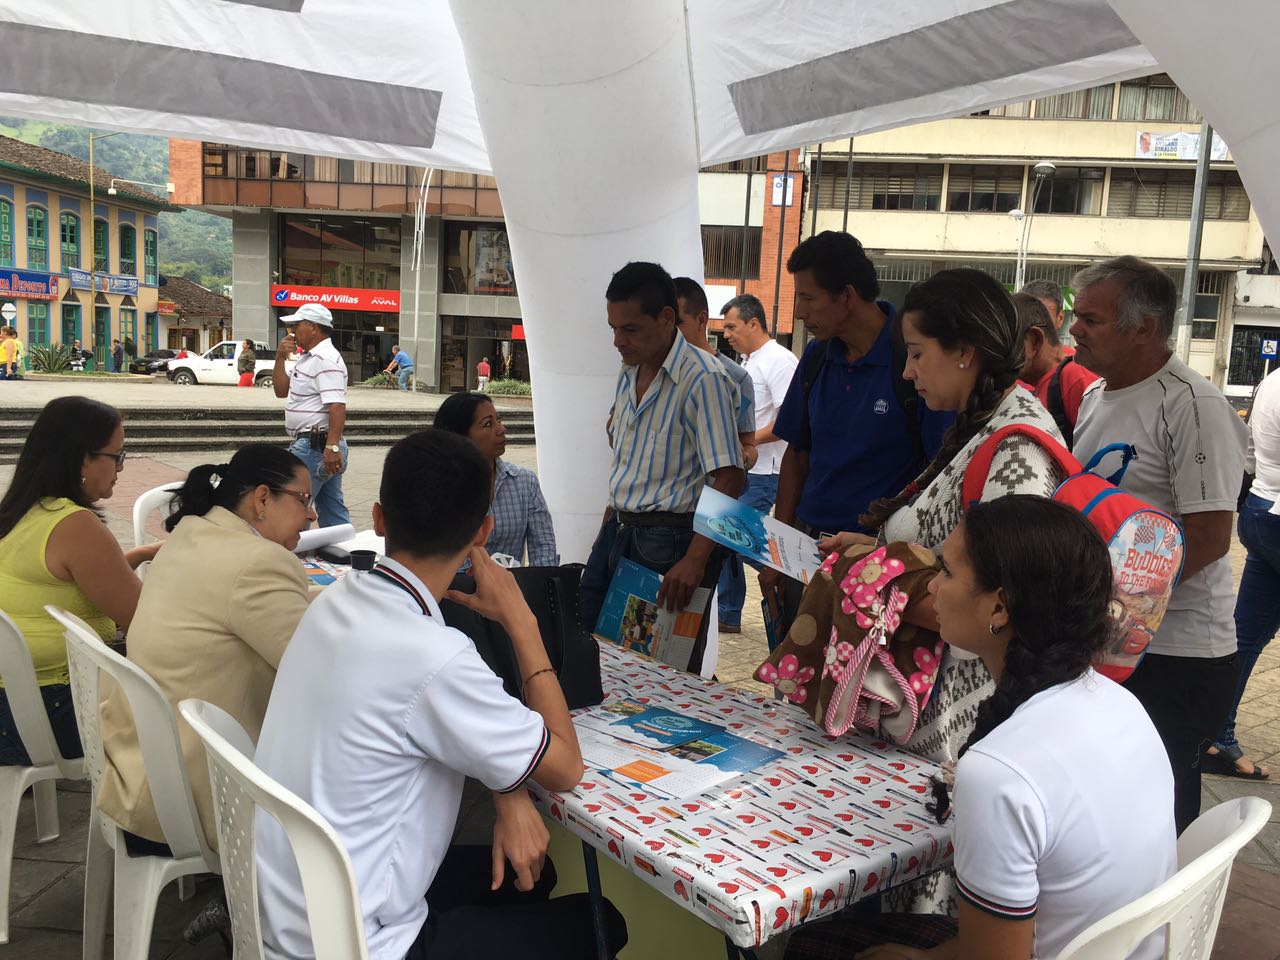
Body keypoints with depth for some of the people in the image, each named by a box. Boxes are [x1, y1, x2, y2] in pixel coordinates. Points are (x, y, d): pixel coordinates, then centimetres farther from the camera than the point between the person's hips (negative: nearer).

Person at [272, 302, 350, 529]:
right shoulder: (308, 358, 18)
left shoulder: (325, 360, -16)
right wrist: (280, 359, 10)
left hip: (314, 447, -10)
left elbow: (337, 407, -25)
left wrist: (332, 446, -32)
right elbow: (281, 390, 23)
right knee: (333, 513, 12)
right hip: (322, 446, 10)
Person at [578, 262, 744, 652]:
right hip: (616, 532, 8)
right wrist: (611, 522, 17)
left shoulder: (702, 378, -17)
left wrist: (695, 561, -27)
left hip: (667, 544, -8)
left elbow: (729, 478, -22)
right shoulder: (629, 373, 10)